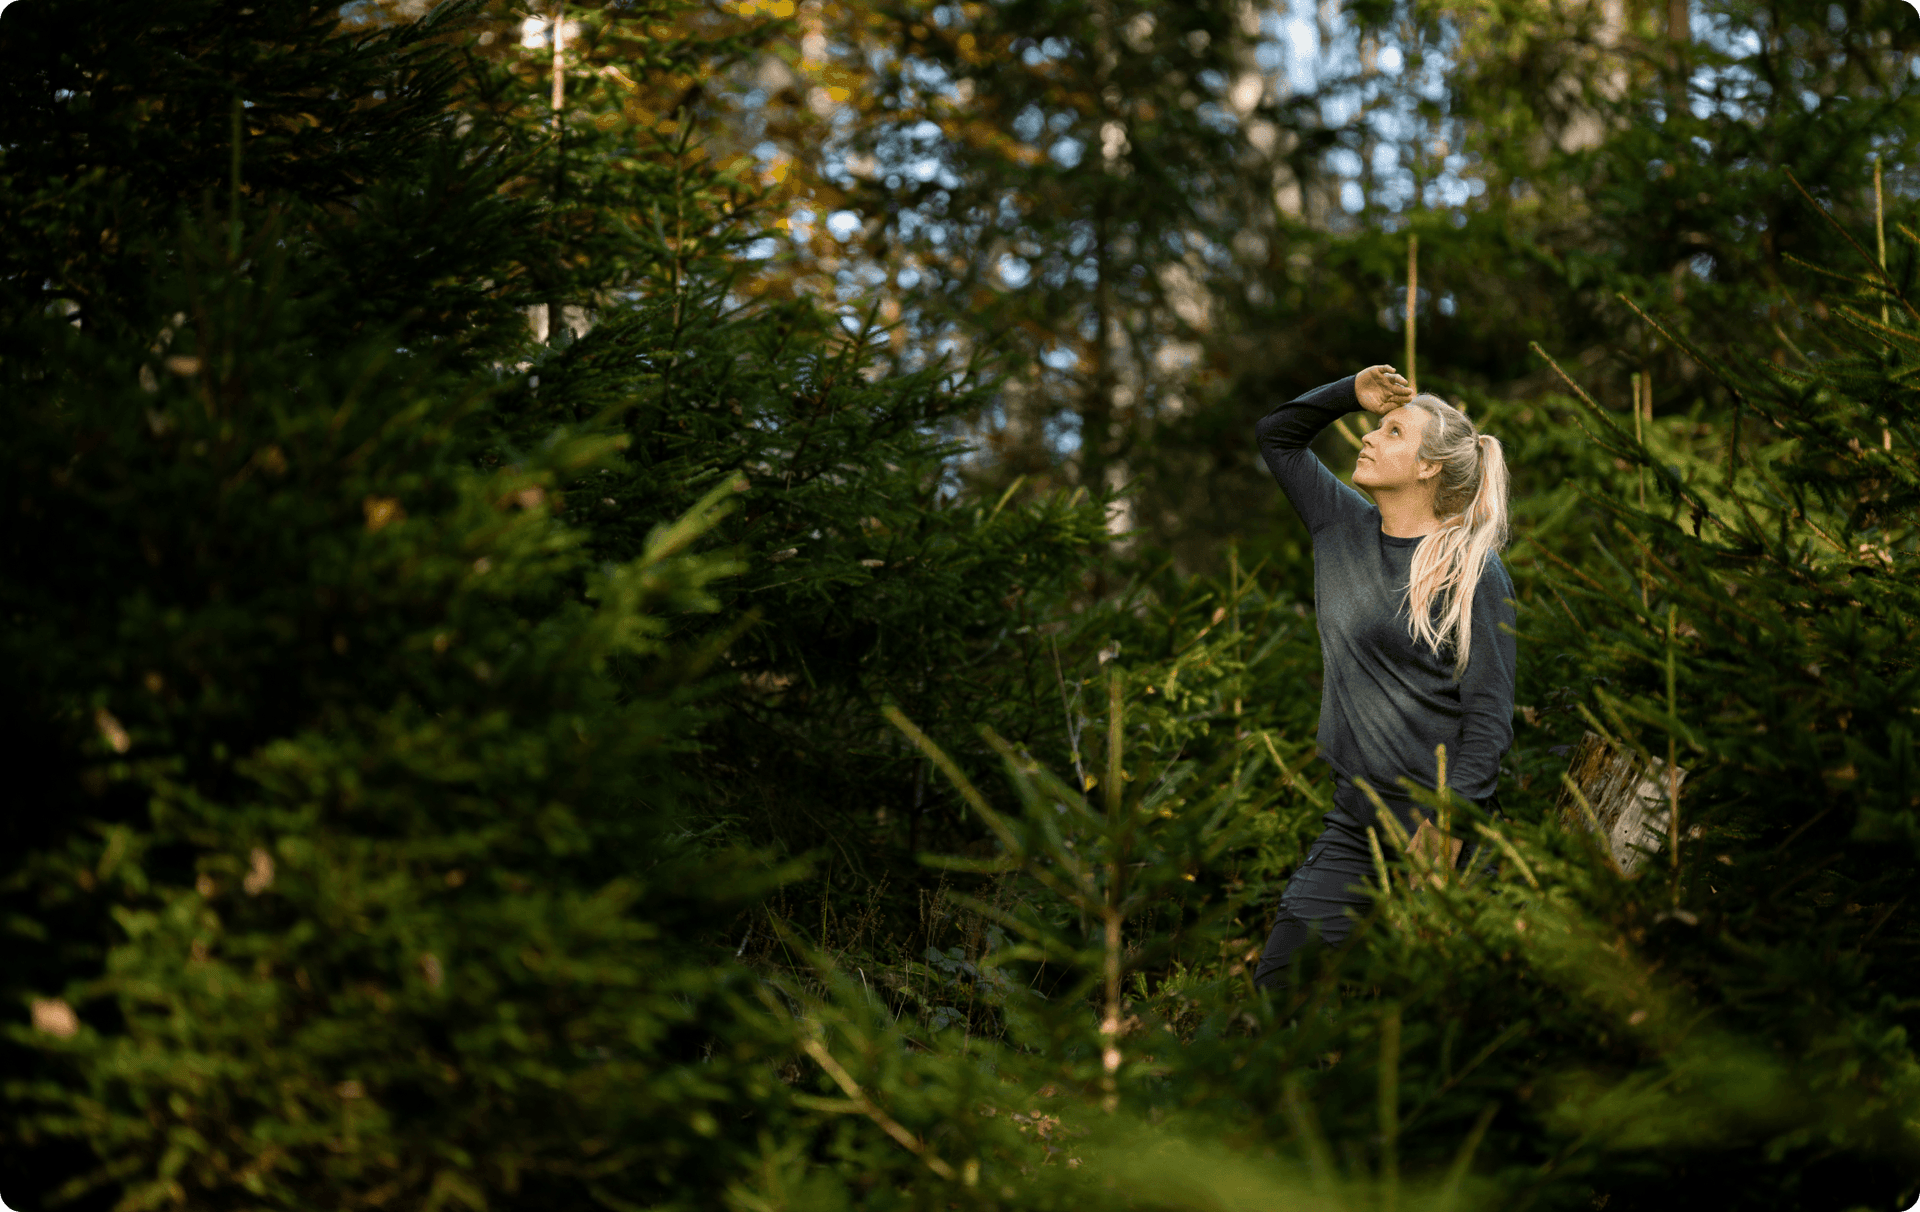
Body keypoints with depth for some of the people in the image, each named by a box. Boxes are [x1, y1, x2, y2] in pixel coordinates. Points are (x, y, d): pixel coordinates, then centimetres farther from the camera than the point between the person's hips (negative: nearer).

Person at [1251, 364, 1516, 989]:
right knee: (1277, 985, 0)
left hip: (1440, 827, -6)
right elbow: (1276, 434, 23)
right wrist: (1352, 393, 8)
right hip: (1354, 822, 6)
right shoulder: (1345, 527, 10)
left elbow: (1490, 710, -12)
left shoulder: (1470, 569, -9)